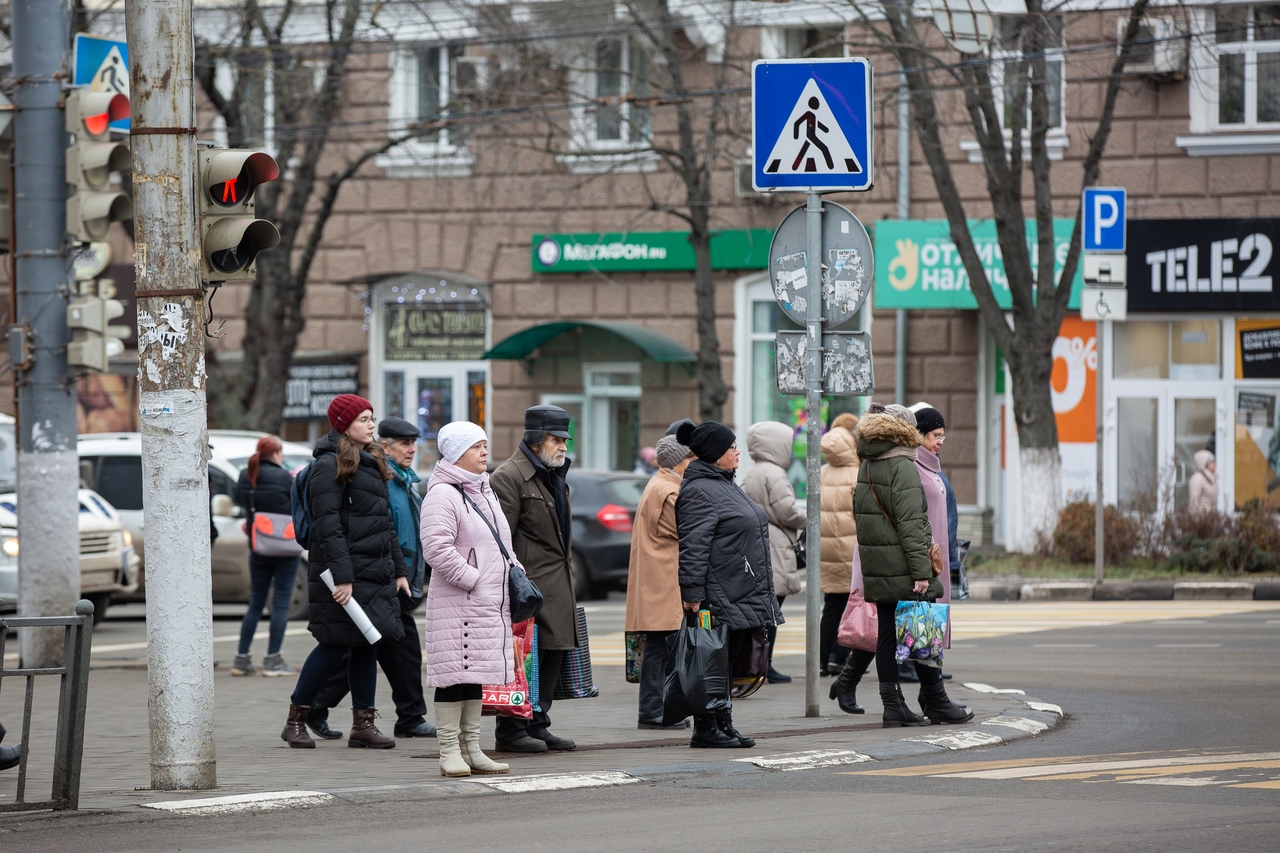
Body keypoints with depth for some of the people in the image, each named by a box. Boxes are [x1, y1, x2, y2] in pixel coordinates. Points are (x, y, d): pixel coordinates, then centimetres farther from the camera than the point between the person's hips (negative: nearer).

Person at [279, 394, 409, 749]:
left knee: (368, 644, 6)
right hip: (344, 572, -8)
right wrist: (342, 577, -23)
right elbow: (328, 526, -17)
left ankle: (363, 723, 11)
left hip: (376, 573, 8)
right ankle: (296, 720, 6)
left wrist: (399, 569, 17)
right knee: (335, 645, -6)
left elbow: (386, 522, 22)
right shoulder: (329, 466, -10)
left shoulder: (371, 463, 19)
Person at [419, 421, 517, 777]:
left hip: (490, 602, 9)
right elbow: (436, 549, -21)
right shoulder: (443, 494, -12)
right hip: (456, 604, -9)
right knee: (455, 672, -7)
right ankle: (450, 752, -4)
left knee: (477, 672, 12)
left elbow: (501, 544, 28)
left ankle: (471, 748, 18)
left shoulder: (485, 493, 19)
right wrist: (472, 578, -19)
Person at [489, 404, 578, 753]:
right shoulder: (509, 477, -11)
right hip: (529, 584, -9)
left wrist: (569, 578, 24)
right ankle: (512, 731, -4)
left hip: (558, 585, 10)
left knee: (554, 654, 9)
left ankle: (537, 725, 16)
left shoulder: (554, 476, 20)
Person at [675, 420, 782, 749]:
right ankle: (706, 728, -4)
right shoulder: (698, 491, -13)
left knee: (728, 661, 11)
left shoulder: (726, 485, 21)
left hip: (743, 595, 10)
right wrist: (693, 592, -23)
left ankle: (723, 725, 14)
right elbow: (693, 546, -19)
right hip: (720, 597, -10)